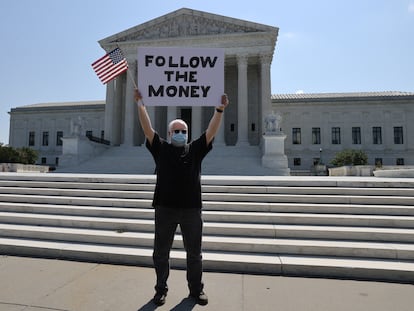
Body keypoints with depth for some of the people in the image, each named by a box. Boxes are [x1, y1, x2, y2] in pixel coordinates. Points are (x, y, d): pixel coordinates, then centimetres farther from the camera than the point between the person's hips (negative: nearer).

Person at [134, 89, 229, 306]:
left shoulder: (195, 150, 7)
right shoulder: (161, 149, 5)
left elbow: (211, 131, -2)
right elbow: (147, 129, -3)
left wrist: (220, 110, -11)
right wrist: (140, 105, -10)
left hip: (191, 209, 1)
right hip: (165, 208, 0)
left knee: (194, 253, 13)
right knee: (160, 253, 12)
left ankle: (196, 289, 30)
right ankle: (161, 289, 31)